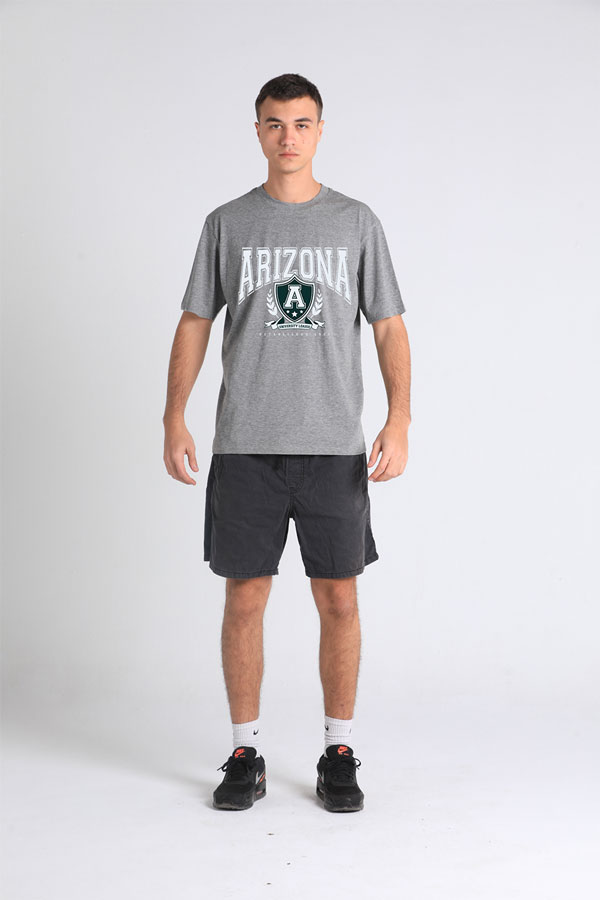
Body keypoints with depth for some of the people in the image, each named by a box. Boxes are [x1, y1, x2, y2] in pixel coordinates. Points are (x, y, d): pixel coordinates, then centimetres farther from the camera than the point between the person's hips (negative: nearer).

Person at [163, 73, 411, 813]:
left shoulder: (357, 223, 7)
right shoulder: (227, 223, 8)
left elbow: (389, 328, 4)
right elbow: (194, 325, 9)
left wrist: (398, 421, -8)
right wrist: (174, 420, -2)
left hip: (334, 447, 0)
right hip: (244, 447, 0)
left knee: (338, 601, 3)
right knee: (244, 599, 4)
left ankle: (339, 755, 17)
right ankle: (245, 757, 18)